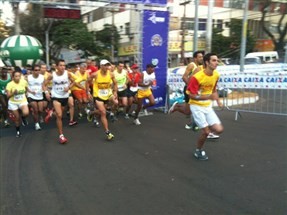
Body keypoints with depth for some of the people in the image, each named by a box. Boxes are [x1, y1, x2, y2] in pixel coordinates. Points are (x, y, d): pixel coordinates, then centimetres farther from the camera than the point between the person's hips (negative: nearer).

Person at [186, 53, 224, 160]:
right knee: (206, 131, -9)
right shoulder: (197, 77, -24)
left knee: (219, 130, -4)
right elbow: (191, 95, -22)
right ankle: (198, 151, 17)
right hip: (197, 106, -6)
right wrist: (209, 96, -32)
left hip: (208, 106, 6)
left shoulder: (216, 75, -3)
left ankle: (205, 125, 26)